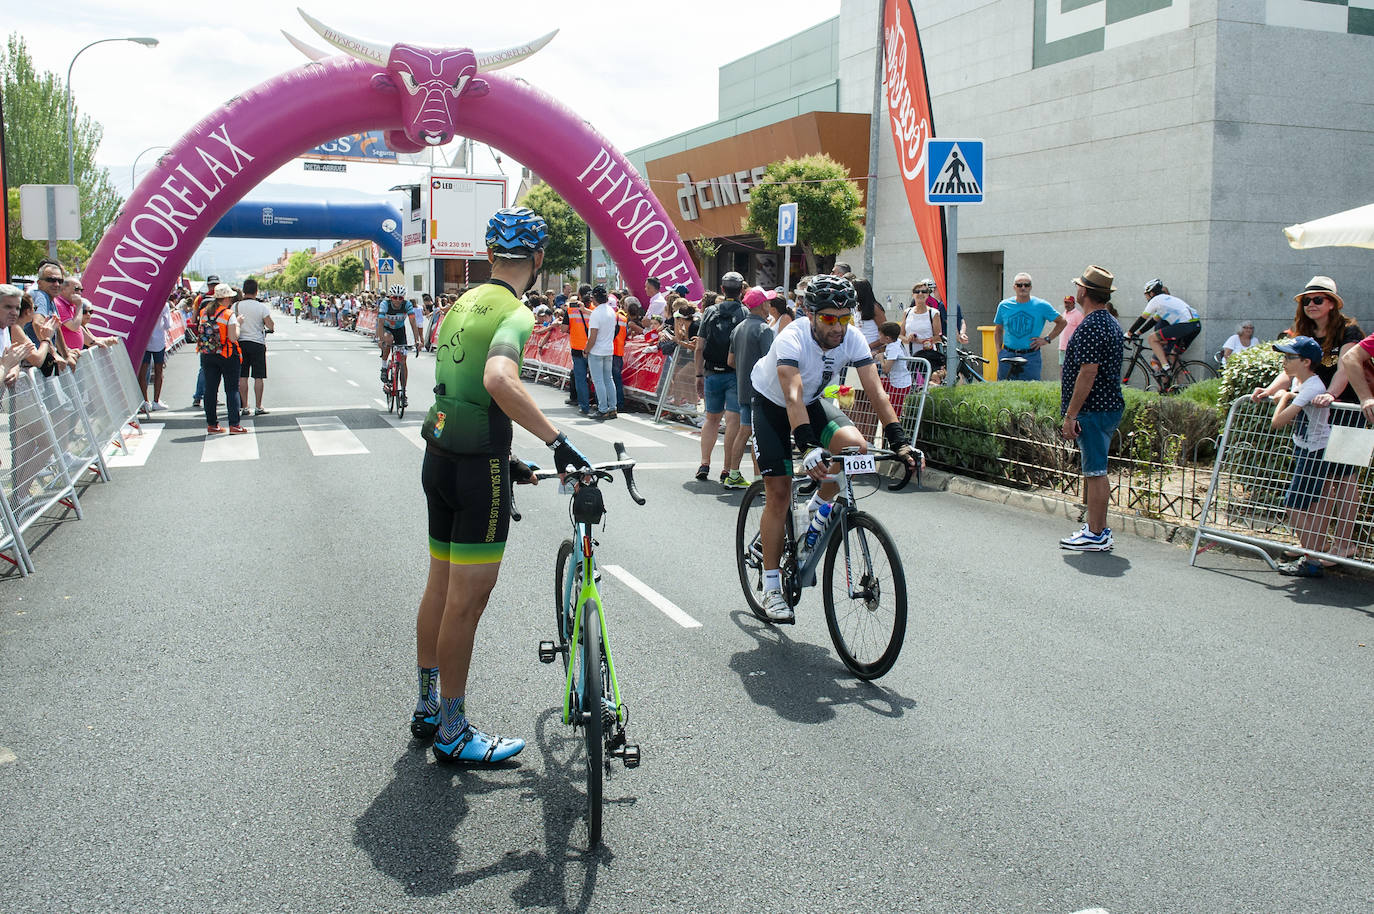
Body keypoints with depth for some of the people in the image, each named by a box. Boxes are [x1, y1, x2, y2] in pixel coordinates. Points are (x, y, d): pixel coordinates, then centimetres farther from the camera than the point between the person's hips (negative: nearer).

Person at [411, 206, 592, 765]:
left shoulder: (462, 304, 13)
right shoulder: (515, 312, -14)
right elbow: (499, 380, -34)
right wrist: (557, 440, -31)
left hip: (438, 458, 9)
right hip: (478, 467, -9)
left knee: (441, 587, 18)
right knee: (468, 598, 0)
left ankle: (427, 708, 32)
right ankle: (453, 732, 11)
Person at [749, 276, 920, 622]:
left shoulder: (852, 338, -21)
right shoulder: (791, 339, -34)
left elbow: (876, 391, -24)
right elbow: (793, 397, -46)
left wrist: (899, 441, -35)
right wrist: (808, 448, -60)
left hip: (813, 403, 4)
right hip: (771, 403, -4)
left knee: (856, 446, -25)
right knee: (778, 492, -10)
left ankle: (818, 509, 4)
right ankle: (771, 588, 0)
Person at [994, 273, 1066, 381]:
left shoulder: (1042, 306, 0)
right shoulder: (1004, 305, 5)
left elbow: (1062, 322, 10)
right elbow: (998, 330, 18)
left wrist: (1047, 339, 0)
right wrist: (999, 351, 7)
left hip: (1031, 357, -2)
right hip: (1007, 356, 2)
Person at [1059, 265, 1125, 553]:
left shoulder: (1091, 326, -17)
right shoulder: (1111, 323, 16)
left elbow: (1088, 372, -23)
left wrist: (1071, 415, -21)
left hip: (1093, 410, -10)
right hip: (1109, 406, 10)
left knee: (1095, 472, -6)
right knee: (1095, 471, 15)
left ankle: (1096, 536, -1)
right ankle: (1099, 528, 22)